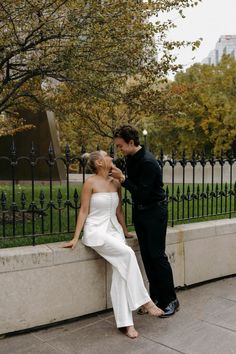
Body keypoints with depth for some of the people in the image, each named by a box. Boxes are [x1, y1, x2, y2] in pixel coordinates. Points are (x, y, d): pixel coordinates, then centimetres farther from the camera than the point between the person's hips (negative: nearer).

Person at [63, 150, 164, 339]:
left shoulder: (116, 182, 9)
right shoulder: (90, 183, -7)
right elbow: (83, 211, -6)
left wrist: (125, 232, 22)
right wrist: (75, 238, -9)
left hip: (114, 230, 6)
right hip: (96, 230, -5)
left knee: (121, 273, -11)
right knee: (128, 253, -26)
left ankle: (126, 322, -9)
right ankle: (144, 300, -13)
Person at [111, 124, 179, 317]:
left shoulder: (148, 162, -24)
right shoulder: (131, 157, 4)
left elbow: (142, 192, -26)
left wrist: (122, 178, -24)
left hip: (155, 212, -8)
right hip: (139, 211, 8)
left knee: (157, 256, -4)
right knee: (146, 256, 10)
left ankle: (170, 300, 9)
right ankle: (155, 297, 20)